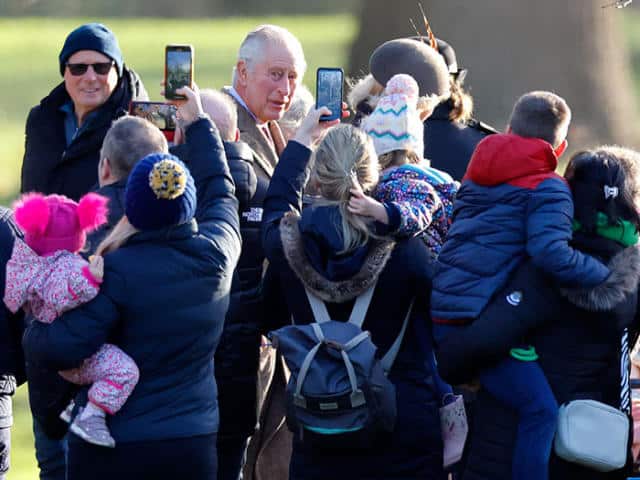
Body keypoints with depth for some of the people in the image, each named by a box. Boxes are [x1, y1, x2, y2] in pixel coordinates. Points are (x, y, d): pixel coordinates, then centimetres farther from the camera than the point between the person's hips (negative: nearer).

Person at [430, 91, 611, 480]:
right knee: (541, 409, -12)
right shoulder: (548, 188, -5)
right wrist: (608, 274, -10)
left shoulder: (478, 174, 19)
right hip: (479, 320, -9)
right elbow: (551, 254, -21)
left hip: (440, 309, 9)